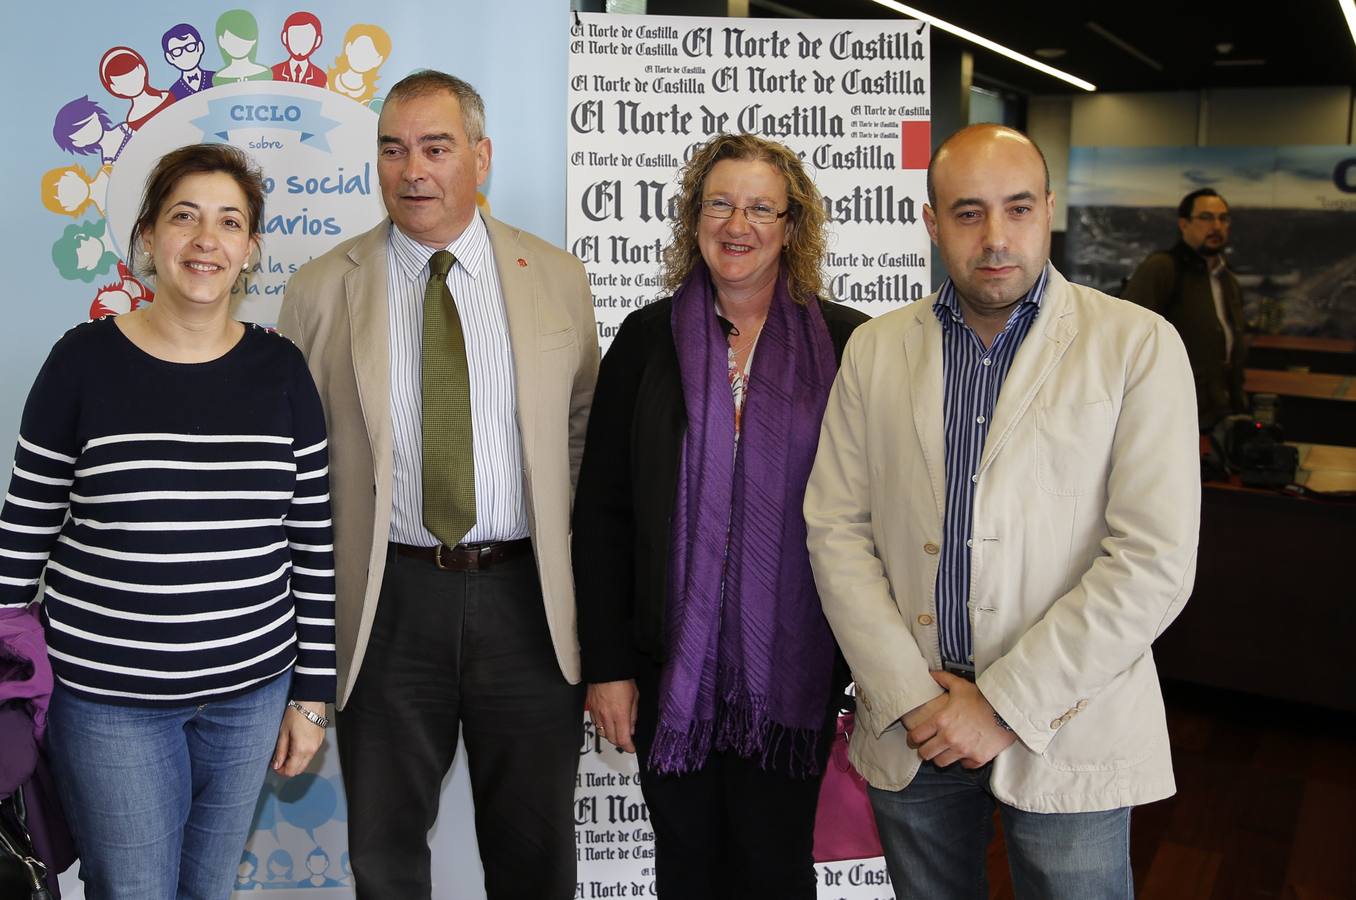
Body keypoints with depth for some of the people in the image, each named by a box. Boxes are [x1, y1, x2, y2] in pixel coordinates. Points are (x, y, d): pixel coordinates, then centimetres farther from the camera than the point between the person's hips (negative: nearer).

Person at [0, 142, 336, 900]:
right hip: (107, 696, -2)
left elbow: (313, 543, 2)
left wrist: (311, 694, 3)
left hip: (251, 689, 2)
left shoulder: (280, 369, -1)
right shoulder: (86, 360, -7)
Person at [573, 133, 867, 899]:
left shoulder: (849, 344, -2)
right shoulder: (647, 338, 1)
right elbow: (602, 510, 1)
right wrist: (606, 663, -2)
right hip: (670, 659, 1)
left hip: (795, 663, -1)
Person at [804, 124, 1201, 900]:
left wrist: (1004, 706, -13)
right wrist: (910, 693, -9)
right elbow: (837, 530, 1)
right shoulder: (876, 350, 4)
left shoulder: (1138, 346, -6)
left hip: (1065, 736, -2)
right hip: (909, 726, 3)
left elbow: (1155, 564, -12)